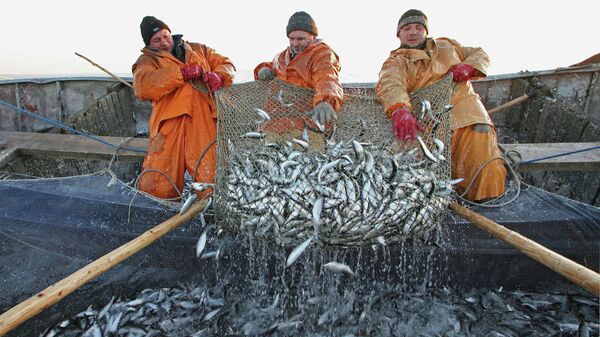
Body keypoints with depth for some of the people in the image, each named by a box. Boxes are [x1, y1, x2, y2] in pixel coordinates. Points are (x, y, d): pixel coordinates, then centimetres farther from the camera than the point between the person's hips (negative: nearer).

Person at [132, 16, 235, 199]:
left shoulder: (198, 50, 28)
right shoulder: (147, 61, 17)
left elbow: (226, 65, 23)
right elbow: (142, 87, -3)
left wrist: (218, 76, -1)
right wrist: (182, 73, -9)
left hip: (204, 124, 1)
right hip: (170, 126, 0)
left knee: (211, 183, -12)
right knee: (155, 189, -9)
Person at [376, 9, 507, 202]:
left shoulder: (446, 46, 29)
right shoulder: (395, 61, 11)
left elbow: (479, 54, 35)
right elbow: (389, 84, -12)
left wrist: (467, 67, 8)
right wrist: (399, 110, -36)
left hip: (469, 116, 4)